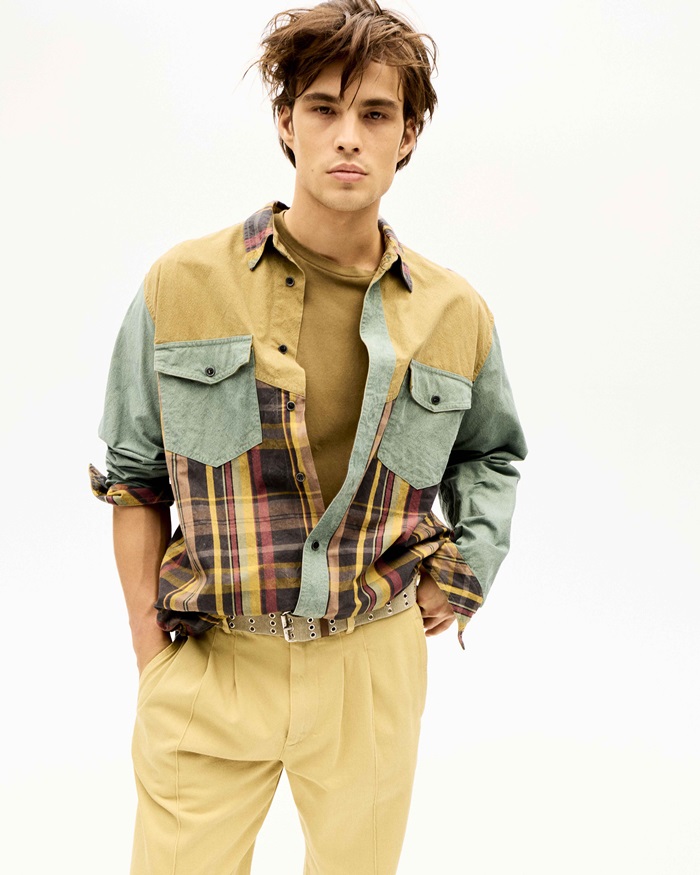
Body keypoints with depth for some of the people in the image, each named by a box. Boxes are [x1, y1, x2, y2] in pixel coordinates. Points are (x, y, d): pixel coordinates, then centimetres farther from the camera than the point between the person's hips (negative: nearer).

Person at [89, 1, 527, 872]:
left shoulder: (456, 315, 0)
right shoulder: (181, 286, -6)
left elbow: (492, 455, 18)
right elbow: (134, 477, 2)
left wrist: (462, 577, 6)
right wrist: (150, 658, 0)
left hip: (373, 663, 2)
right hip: (208, 667, -1)